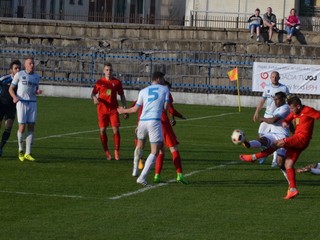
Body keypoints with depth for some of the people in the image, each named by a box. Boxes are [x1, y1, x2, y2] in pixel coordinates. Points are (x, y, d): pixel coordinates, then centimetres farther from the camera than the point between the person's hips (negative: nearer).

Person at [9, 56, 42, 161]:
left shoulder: (36, 77, 11)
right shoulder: (19, 75, -1)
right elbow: (11, 89, 2)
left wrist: (38, 91, -1)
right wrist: (15, 97, -18)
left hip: (32, 104, 4)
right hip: (21, 103, -4)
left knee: (31, 127, -3)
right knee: (22, 127, -9)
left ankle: (27, 153, 1)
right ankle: (21, 150, 13)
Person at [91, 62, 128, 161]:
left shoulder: (117, 82, 4)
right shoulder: (100, 82, 4)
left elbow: (122, 96, 9)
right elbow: (93, 93, 8)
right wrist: (95, 98, -17)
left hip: (113, 109, 0)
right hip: (102, 109, 0)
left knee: (116, 129, -9)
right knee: (102, 130, 0)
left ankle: (117, 151, 0)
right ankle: (106, 152, 13)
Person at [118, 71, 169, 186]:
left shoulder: (143, 91, 16)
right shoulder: (165, 89, 11)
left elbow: (135, 109, 17)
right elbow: (165, 107, 4)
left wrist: (124, 111, 36)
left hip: (143, 121, 4)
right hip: (155, 121, -4)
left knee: (139, 145, 29)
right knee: (155, 152, -5)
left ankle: (135, 170, 35)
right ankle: (142, 177, -18)